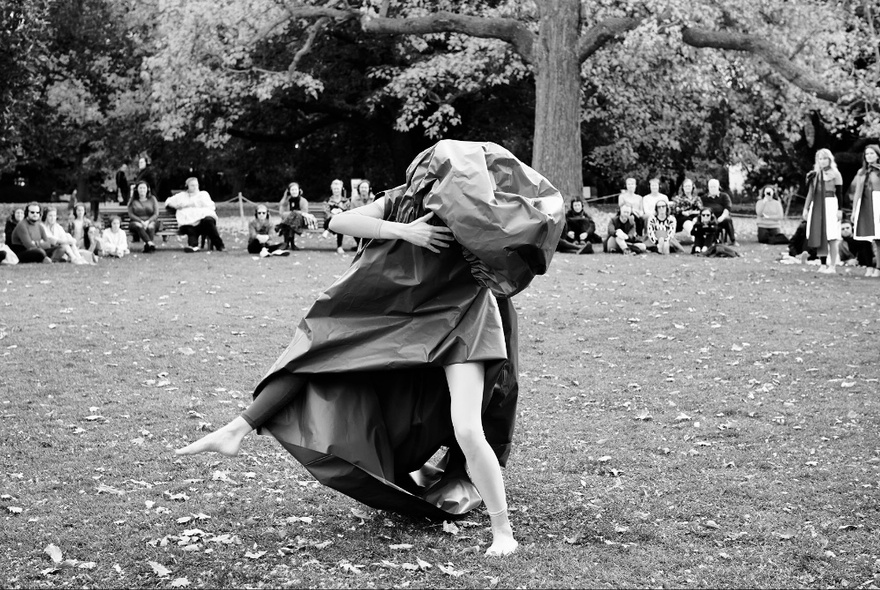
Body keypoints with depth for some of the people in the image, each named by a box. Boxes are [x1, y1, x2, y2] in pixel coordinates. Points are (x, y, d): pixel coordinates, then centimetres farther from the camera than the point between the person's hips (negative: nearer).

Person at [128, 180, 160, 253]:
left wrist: (148, 221, -16)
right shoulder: (133, 201, 10)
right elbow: (131, 215, 1)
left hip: (150, 221, 1)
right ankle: (150, 243, -58)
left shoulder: (152, 199, 12)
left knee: (151, 226, -36)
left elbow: (156, 214, 3)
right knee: (139, 226, -37)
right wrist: (141, 221, -16)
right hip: (136, 222, -1)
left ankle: (146, 245, -56)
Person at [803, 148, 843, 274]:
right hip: (816, 206, 5)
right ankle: (823, 264, 11)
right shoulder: (814, 175, 14)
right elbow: (810, 192, 17)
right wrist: (806, 208, 13)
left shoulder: (835, 174, 0)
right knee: (819, 236, 4)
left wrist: (839, 209, -10)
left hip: (830, 204, -5)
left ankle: (832, 266, -4)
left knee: (831, 237, -6)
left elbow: (839, 193, -4)